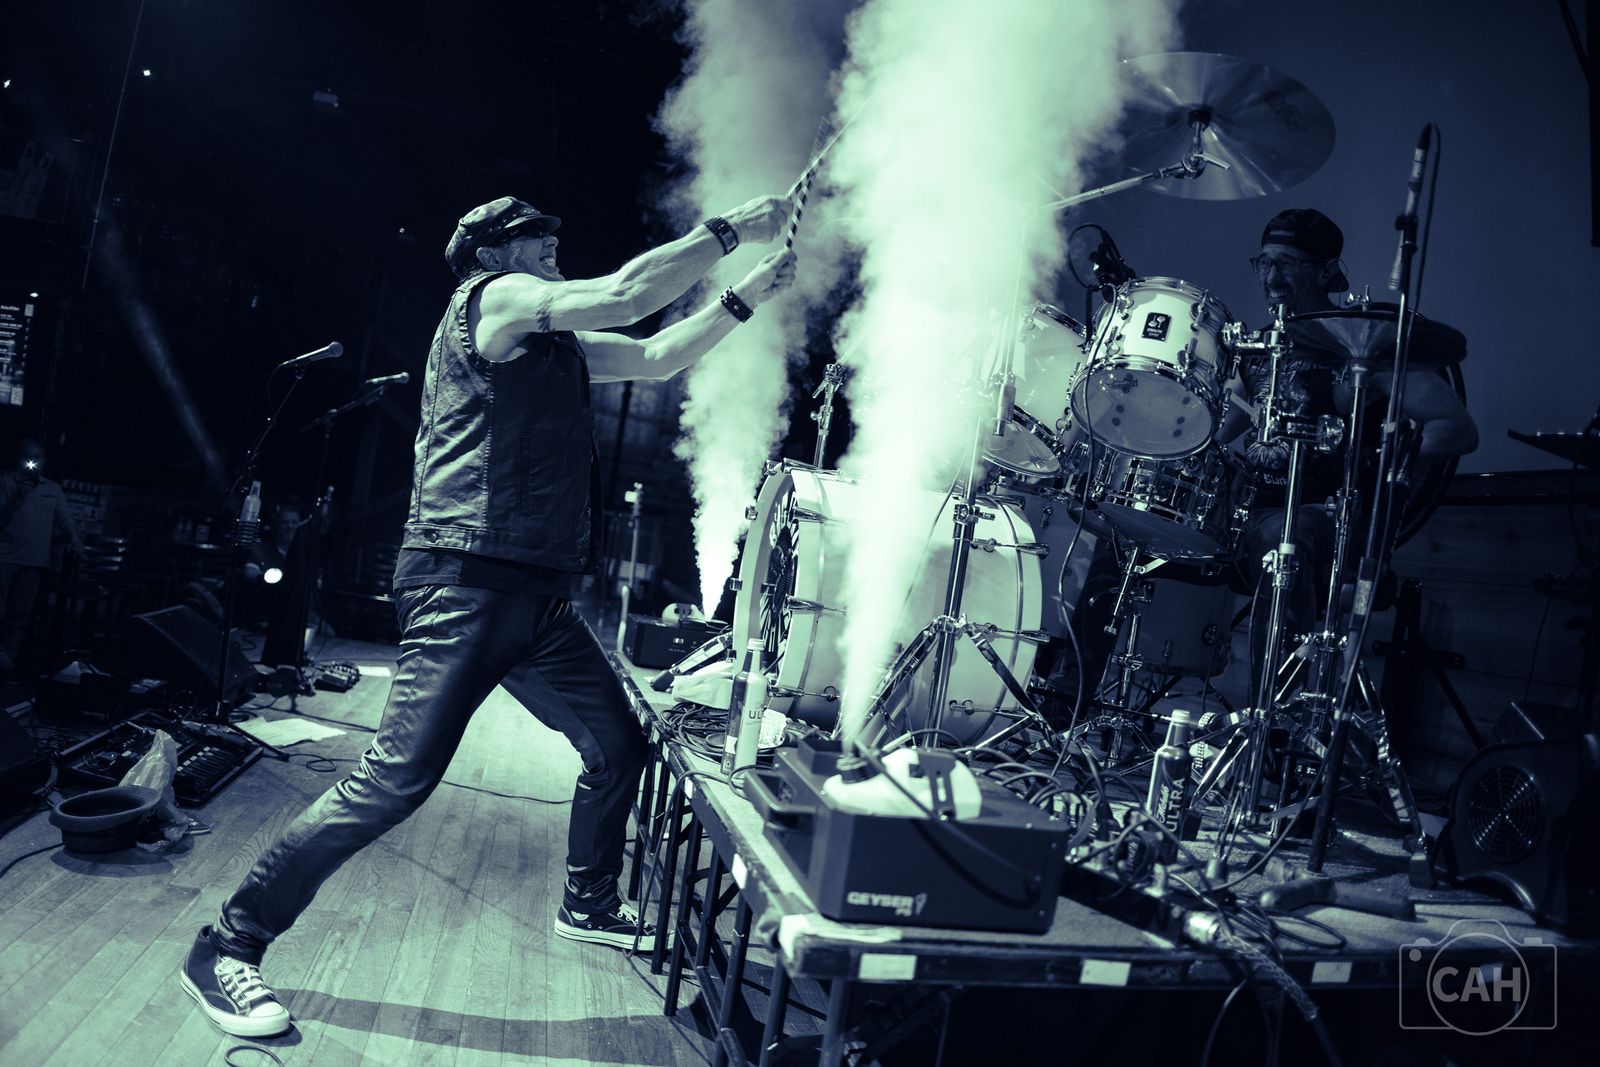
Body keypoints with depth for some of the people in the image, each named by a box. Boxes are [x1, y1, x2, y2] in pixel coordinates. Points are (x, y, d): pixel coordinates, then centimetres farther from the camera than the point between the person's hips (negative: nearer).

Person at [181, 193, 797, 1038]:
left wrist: (749, 293, 19)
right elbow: (622, 295, -15)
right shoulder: (492, 297, -4)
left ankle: (587, 906, 36)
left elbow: (659, 356, 26)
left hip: (538, 598, 10)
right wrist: (725, 231, -5)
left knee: (618, 745, 14)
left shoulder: (556, 343, 21)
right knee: (396, 780, -12)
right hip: (466, 586, -10)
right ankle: (226, 948, 3)